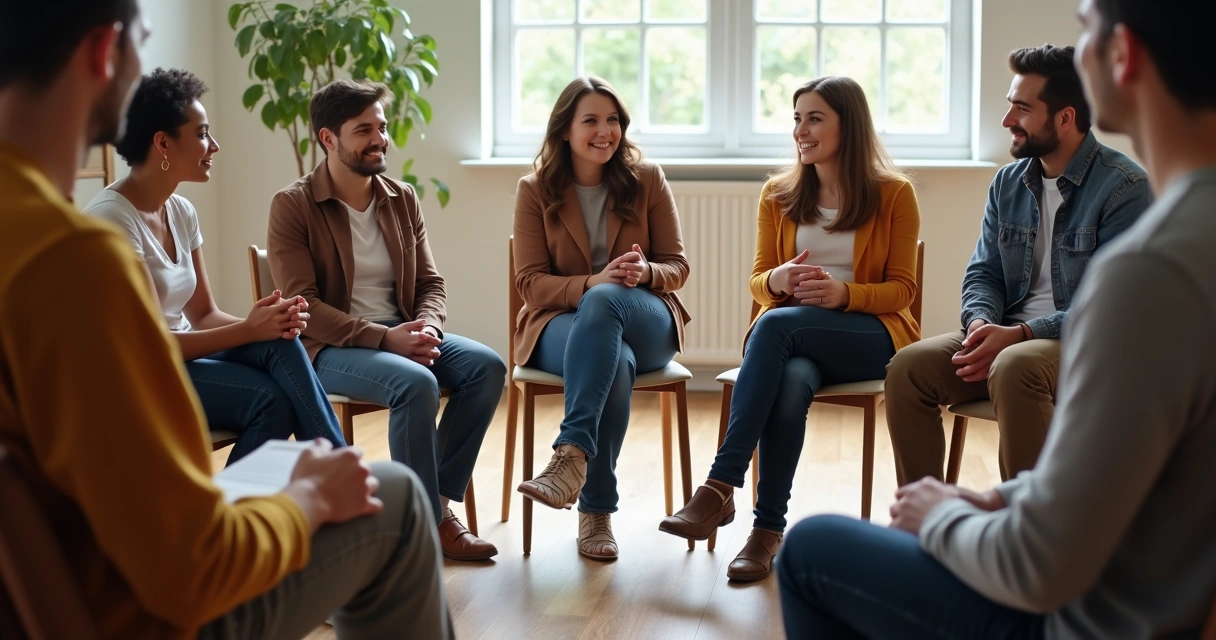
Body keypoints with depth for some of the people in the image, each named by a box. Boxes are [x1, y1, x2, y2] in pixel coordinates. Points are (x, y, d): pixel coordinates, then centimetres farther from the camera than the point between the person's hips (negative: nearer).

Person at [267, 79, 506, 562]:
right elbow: (301, 304, -14)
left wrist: (427, 328, -12)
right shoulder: (293, 206, -6)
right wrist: (383, 337, -23)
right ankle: (428, 521, -19)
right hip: (329, 348, -6)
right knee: (416, 383, -33)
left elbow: (430, 283, 12)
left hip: (401, 334, 6)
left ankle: (438, 498, -10)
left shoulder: (402, 200, 11)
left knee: (487, 367, -18)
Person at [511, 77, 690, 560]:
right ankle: (596, 510, -34)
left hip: (646, 321, 1)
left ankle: (571, 455, -48)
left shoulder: (646, 179, 6)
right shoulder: (536, 189, 3)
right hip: (561, 324, 0)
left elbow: (677, 267, 6)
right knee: (615, 364, -38)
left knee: (605, 300, -38)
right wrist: (591, 282, -22)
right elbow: (530, 283, -2)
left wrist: (645, 273, -20)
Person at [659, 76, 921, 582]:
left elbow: (901, 289, 1)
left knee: (776, 324, -34)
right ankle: (768, 529, -33)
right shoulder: (778, 195, 12)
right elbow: (759, 283, 12)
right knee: (790, 380, -36)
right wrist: (776, 280, -14)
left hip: (872, 335, -3)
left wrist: (844, 293, -19)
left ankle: (721, 488, -38)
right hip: (795, 341, 3)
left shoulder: (894, 194, 2)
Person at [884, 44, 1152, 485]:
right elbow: (982, 273, 13)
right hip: (1008, 336, 6)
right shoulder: (1008, 183, 11)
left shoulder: (1123, 187, -10)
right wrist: (981, 323, -11)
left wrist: (1021, 333, -23)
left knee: (1014, 368, -38)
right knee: (908, 367, -17)